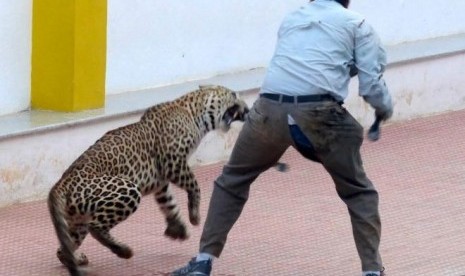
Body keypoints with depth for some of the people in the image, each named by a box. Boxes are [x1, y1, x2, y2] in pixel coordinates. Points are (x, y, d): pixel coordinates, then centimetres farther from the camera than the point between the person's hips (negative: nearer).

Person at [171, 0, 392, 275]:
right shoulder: (357, 24, 17)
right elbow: (372, 85, 10)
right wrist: (386, 110, 30)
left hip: (270, 109, 3)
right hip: (318, 113, -3)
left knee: (232, 181, 24)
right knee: (358, 192, 17)